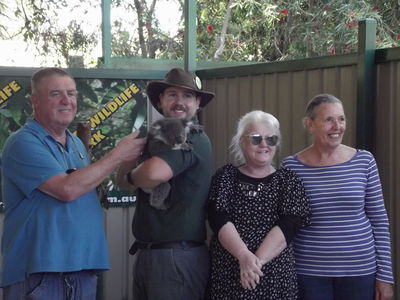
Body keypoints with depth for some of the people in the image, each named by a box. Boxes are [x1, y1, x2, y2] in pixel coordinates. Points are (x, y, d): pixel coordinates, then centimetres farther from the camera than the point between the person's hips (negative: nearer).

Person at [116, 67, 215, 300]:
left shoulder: (193, 140, -14)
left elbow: (154, 174, -33)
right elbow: (123, 179, 6)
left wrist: (131, 177, -10)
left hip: (178, 256, -8)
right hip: (146, 253, 9)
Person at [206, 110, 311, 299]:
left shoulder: (288, 181, 4)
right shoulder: (225, 176, 4)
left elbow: (288, 226, -9)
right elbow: (219, 220, -9)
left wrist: (258, 260, -22)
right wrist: (244, 256, -24)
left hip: (276, 278, 0)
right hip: (227, 275, 0)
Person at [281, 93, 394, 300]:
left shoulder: (364, 161, 0)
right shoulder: (291, 167, -3)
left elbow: (379, 221, 2)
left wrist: (385, 275, 0)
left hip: (360, 271, 1)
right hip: (308, 273, -1)